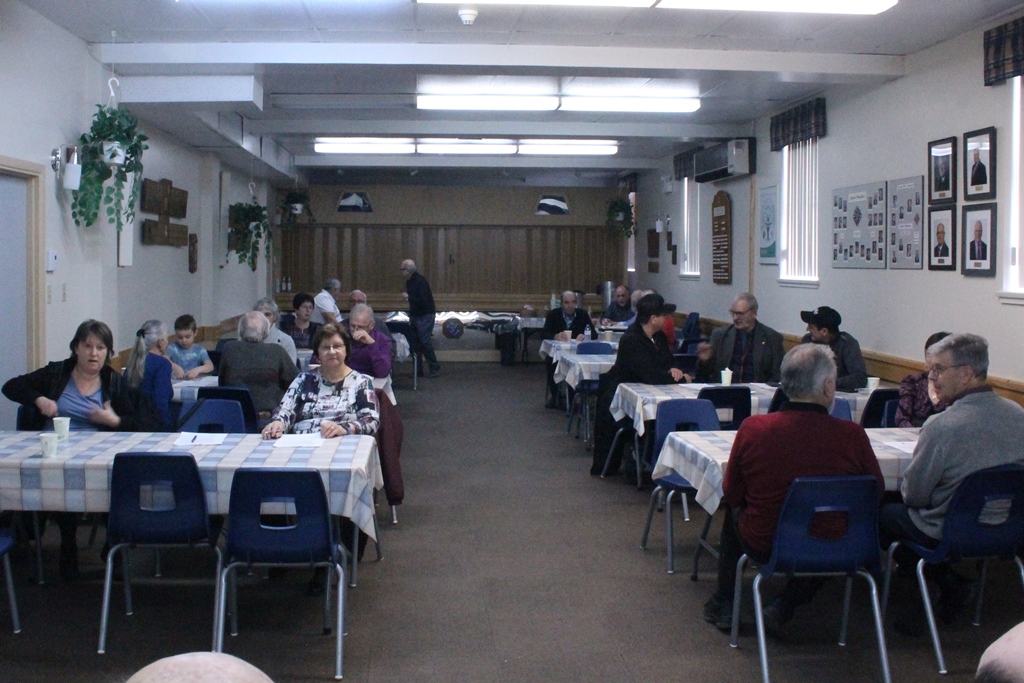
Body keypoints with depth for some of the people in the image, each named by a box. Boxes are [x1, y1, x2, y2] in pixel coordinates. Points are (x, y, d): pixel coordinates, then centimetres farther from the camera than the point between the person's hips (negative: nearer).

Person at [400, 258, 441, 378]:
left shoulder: (420, 281, -18)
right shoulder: (409, 282, 9)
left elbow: (423, 300, -26)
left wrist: (409, 297, -15)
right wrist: (411, 315, 12)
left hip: (425, 316, -9)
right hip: (415, 316, 9)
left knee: (425, 341, -10)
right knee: (413, 342, 7)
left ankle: (434, 367, 2)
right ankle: (418, 369, 14)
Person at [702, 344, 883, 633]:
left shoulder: (753, 428, -18)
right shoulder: (852, 435, -20)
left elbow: (731, 494, -4)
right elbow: (877, 492, -3)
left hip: (762, 546, 1)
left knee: (733, 511, 32)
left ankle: (723, 605, 40)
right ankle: (783, 608, 23)